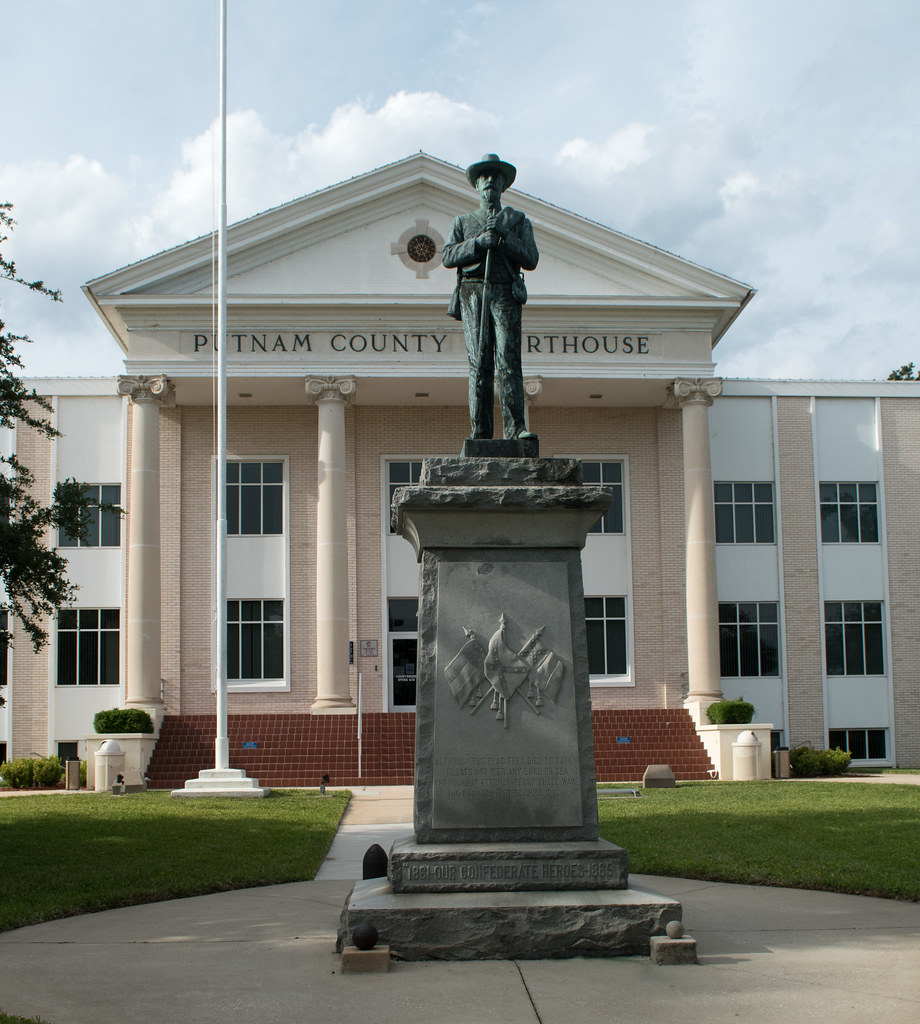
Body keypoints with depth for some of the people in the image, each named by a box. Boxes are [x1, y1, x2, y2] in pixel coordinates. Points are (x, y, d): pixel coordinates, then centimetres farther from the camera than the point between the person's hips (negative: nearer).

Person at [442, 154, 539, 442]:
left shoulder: (518, 220, 21)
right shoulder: (462, 222, 24)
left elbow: (531, 258, 7)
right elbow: (447, 257, 7)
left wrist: (503, 236, -6)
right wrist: (479, 242, -7)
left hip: (505, 292, -1)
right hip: (472, 293, 1)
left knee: (508, 360, -15)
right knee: (479, 364, -8)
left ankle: (515, 427, -22)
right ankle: (480, 431, -10)